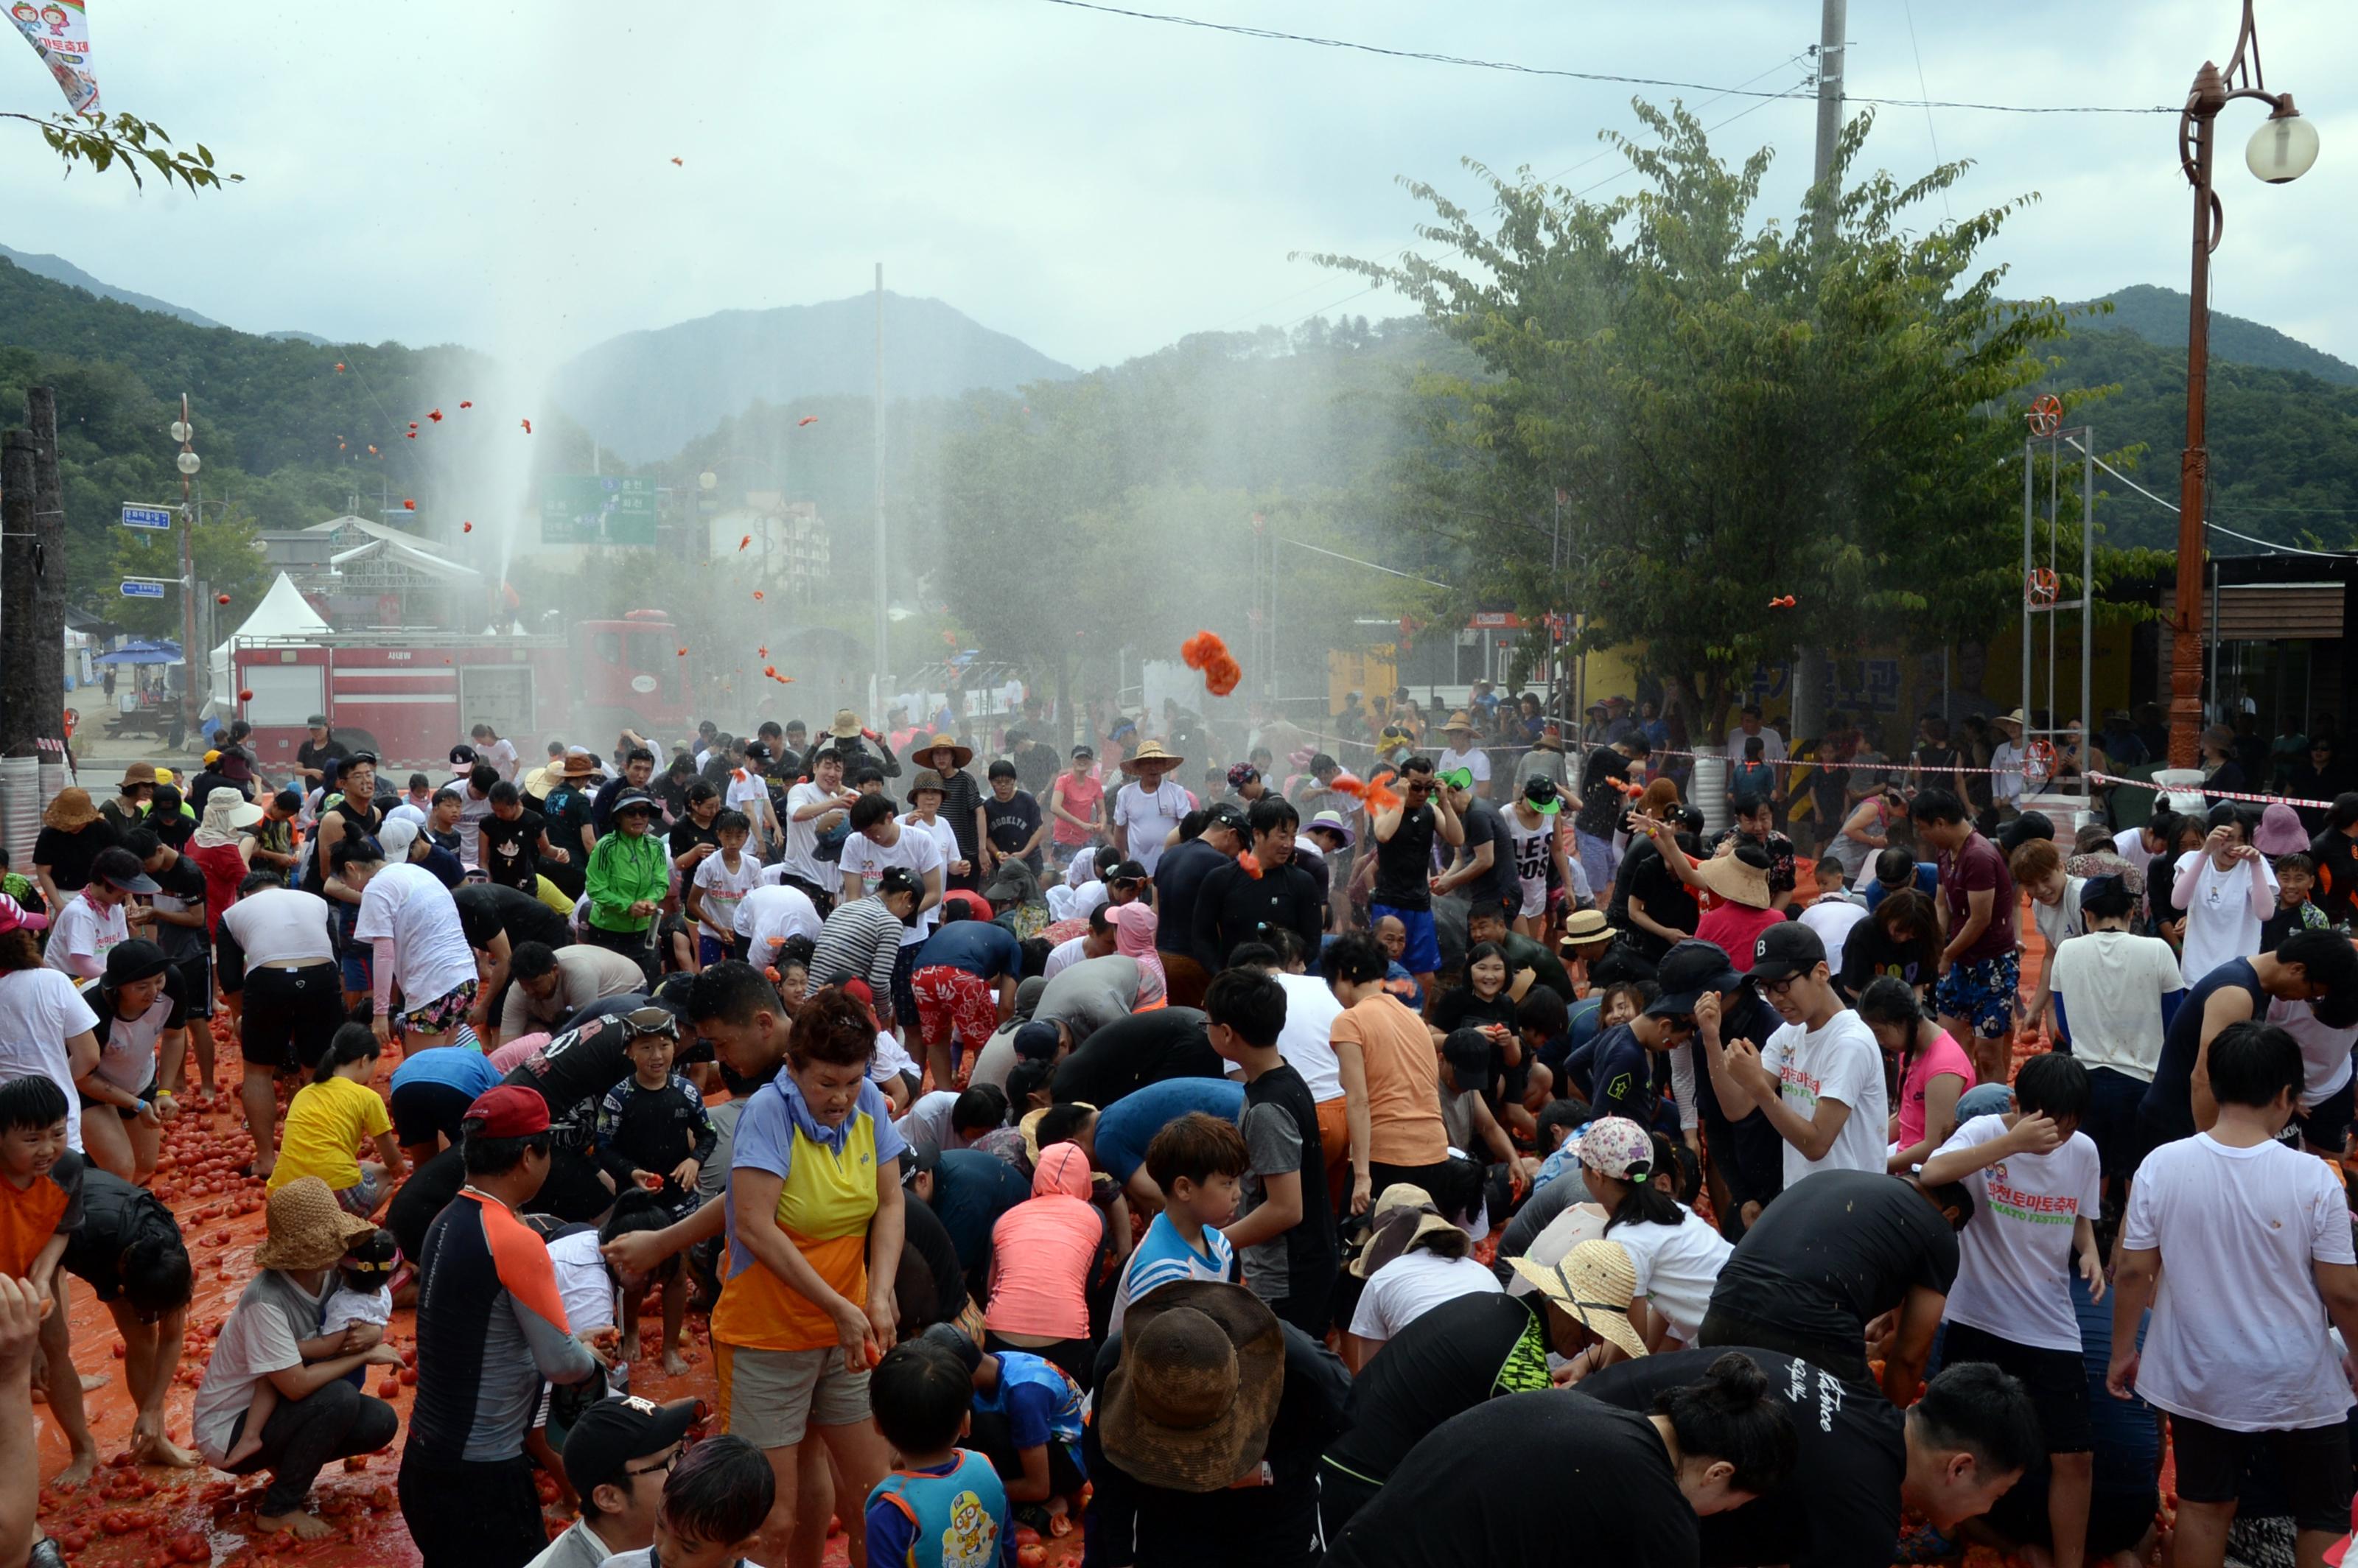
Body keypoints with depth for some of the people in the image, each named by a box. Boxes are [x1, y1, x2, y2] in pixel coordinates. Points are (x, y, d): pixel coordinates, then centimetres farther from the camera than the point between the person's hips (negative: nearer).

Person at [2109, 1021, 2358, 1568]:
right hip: (2298, 1384, -2)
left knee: (2204, 1506, 19)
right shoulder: (2313, 1177, -20)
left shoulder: (2162, 1165, -14)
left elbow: (2132, 1271, -7)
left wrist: (2123, 1350, 8)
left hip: (2200, 1379, 2)